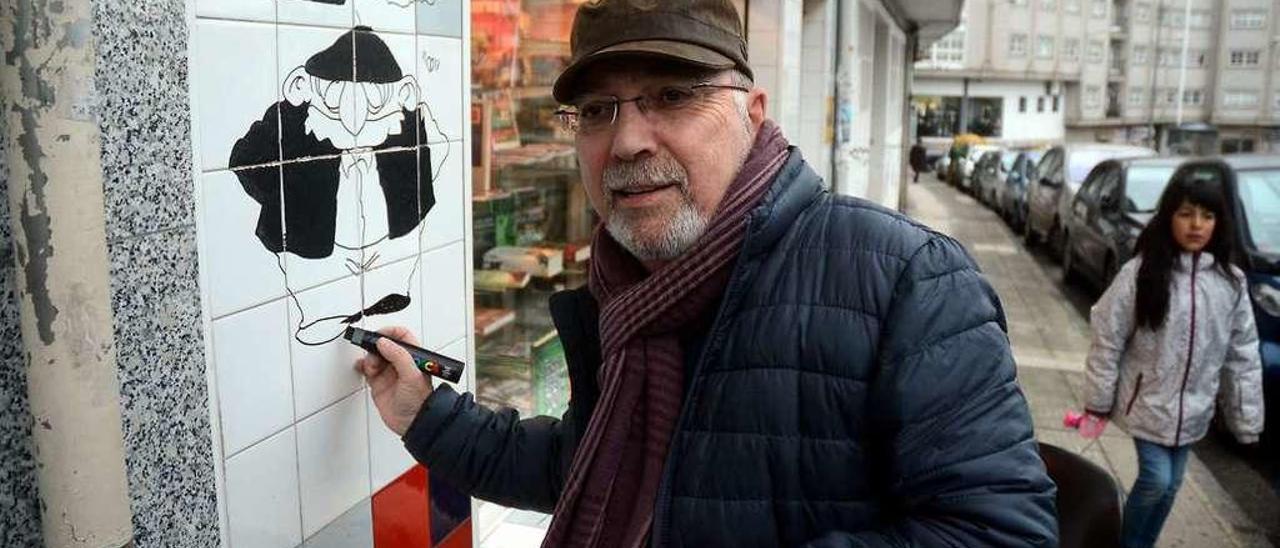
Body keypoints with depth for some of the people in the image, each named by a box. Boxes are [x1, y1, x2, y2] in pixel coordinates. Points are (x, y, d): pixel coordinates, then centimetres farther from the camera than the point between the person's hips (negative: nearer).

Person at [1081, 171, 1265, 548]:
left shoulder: (1231, 281, -3)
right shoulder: (1140, 273, -14)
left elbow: (1243, 354, 2)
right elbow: (1107, 340, -10)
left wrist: (1247, 419, 2)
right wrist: (1098, 403, -8)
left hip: (1192, 407, 4)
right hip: (1148, 402, -4)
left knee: (1171, 485, 15)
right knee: (1156, 480, -4)